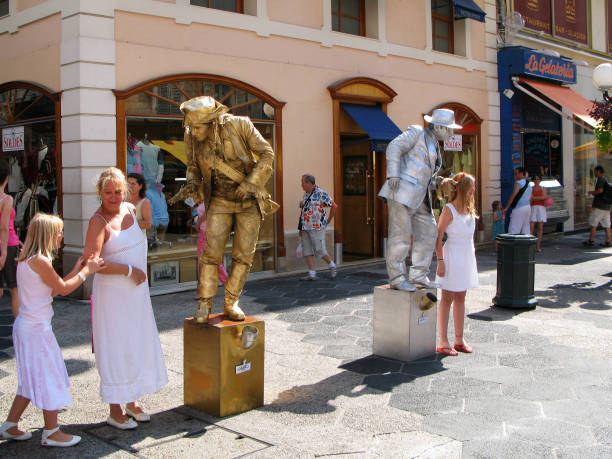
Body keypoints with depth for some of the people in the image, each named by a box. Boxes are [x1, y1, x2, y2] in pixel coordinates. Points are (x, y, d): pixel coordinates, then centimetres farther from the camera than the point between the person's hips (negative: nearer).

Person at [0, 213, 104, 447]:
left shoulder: (26, 260, 11)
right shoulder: (40, 261, -19)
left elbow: (52, 289, 13)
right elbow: (63, 288, -11)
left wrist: (75, 272, 11)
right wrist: (86, 271, -1)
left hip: (25, 326, 10)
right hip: (37, 329, -10)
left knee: (33, 379, 19)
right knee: (48, 378, 2)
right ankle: (51, 432, 13)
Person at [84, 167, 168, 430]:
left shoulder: (130, 210, 4)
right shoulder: (99, 221, -17)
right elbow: (90, 262, -27)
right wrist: (129, 270, -22)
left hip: (137, 291, 8)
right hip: (112, 293, -8)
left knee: (138, 346, 14)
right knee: (115, 351, 0)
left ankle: (132, 402, 30)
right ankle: (114, 412, 12)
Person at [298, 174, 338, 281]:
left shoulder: (321, 194, -11)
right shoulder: (306, 194, 13)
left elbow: (334, 206, -9)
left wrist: (328, 220, -3)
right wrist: (300, 228, 16)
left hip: (316, 227, -8)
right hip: (306, 228, 8)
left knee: (319, 250, -7)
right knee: (307, 250, 3)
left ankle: (332, 266, 15)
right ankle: (312, 274, 5)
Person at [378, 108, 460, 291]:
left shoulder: (434, 146, 23)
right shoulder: (416, 133, -2)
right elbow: (394, 147, -12)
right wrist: (393, 175, -21)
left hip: (418, 197, 9)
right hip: (402, 192, -9)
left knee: (428, 232, 6)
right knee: (400, 234, -9)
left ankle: (418, 275, 13)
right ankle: (396, 278, -4)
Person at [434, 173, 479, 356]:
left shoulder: (470, 209, 10)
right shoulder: (449, 209, -12)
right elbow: (438, 236, -14)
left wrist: (472, 257, 14)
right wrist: (440, 261, -18)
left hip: (467, 256, 7)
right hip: (452, 256, -7)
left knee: (460, 297, 12)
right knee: (448, 298, -2)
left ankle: (459, 339, 19)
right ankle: (443, 342, 3)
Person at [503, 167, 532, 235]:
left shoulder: (519, 183, -8)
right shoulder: (529, 184, 20)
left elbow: (513, 195, -18)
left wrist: (506, 207, -15)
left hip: (519, 208, -9)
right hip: (528, 207, 9)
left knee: (513, 231, -10)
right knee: (526, 230, 9)